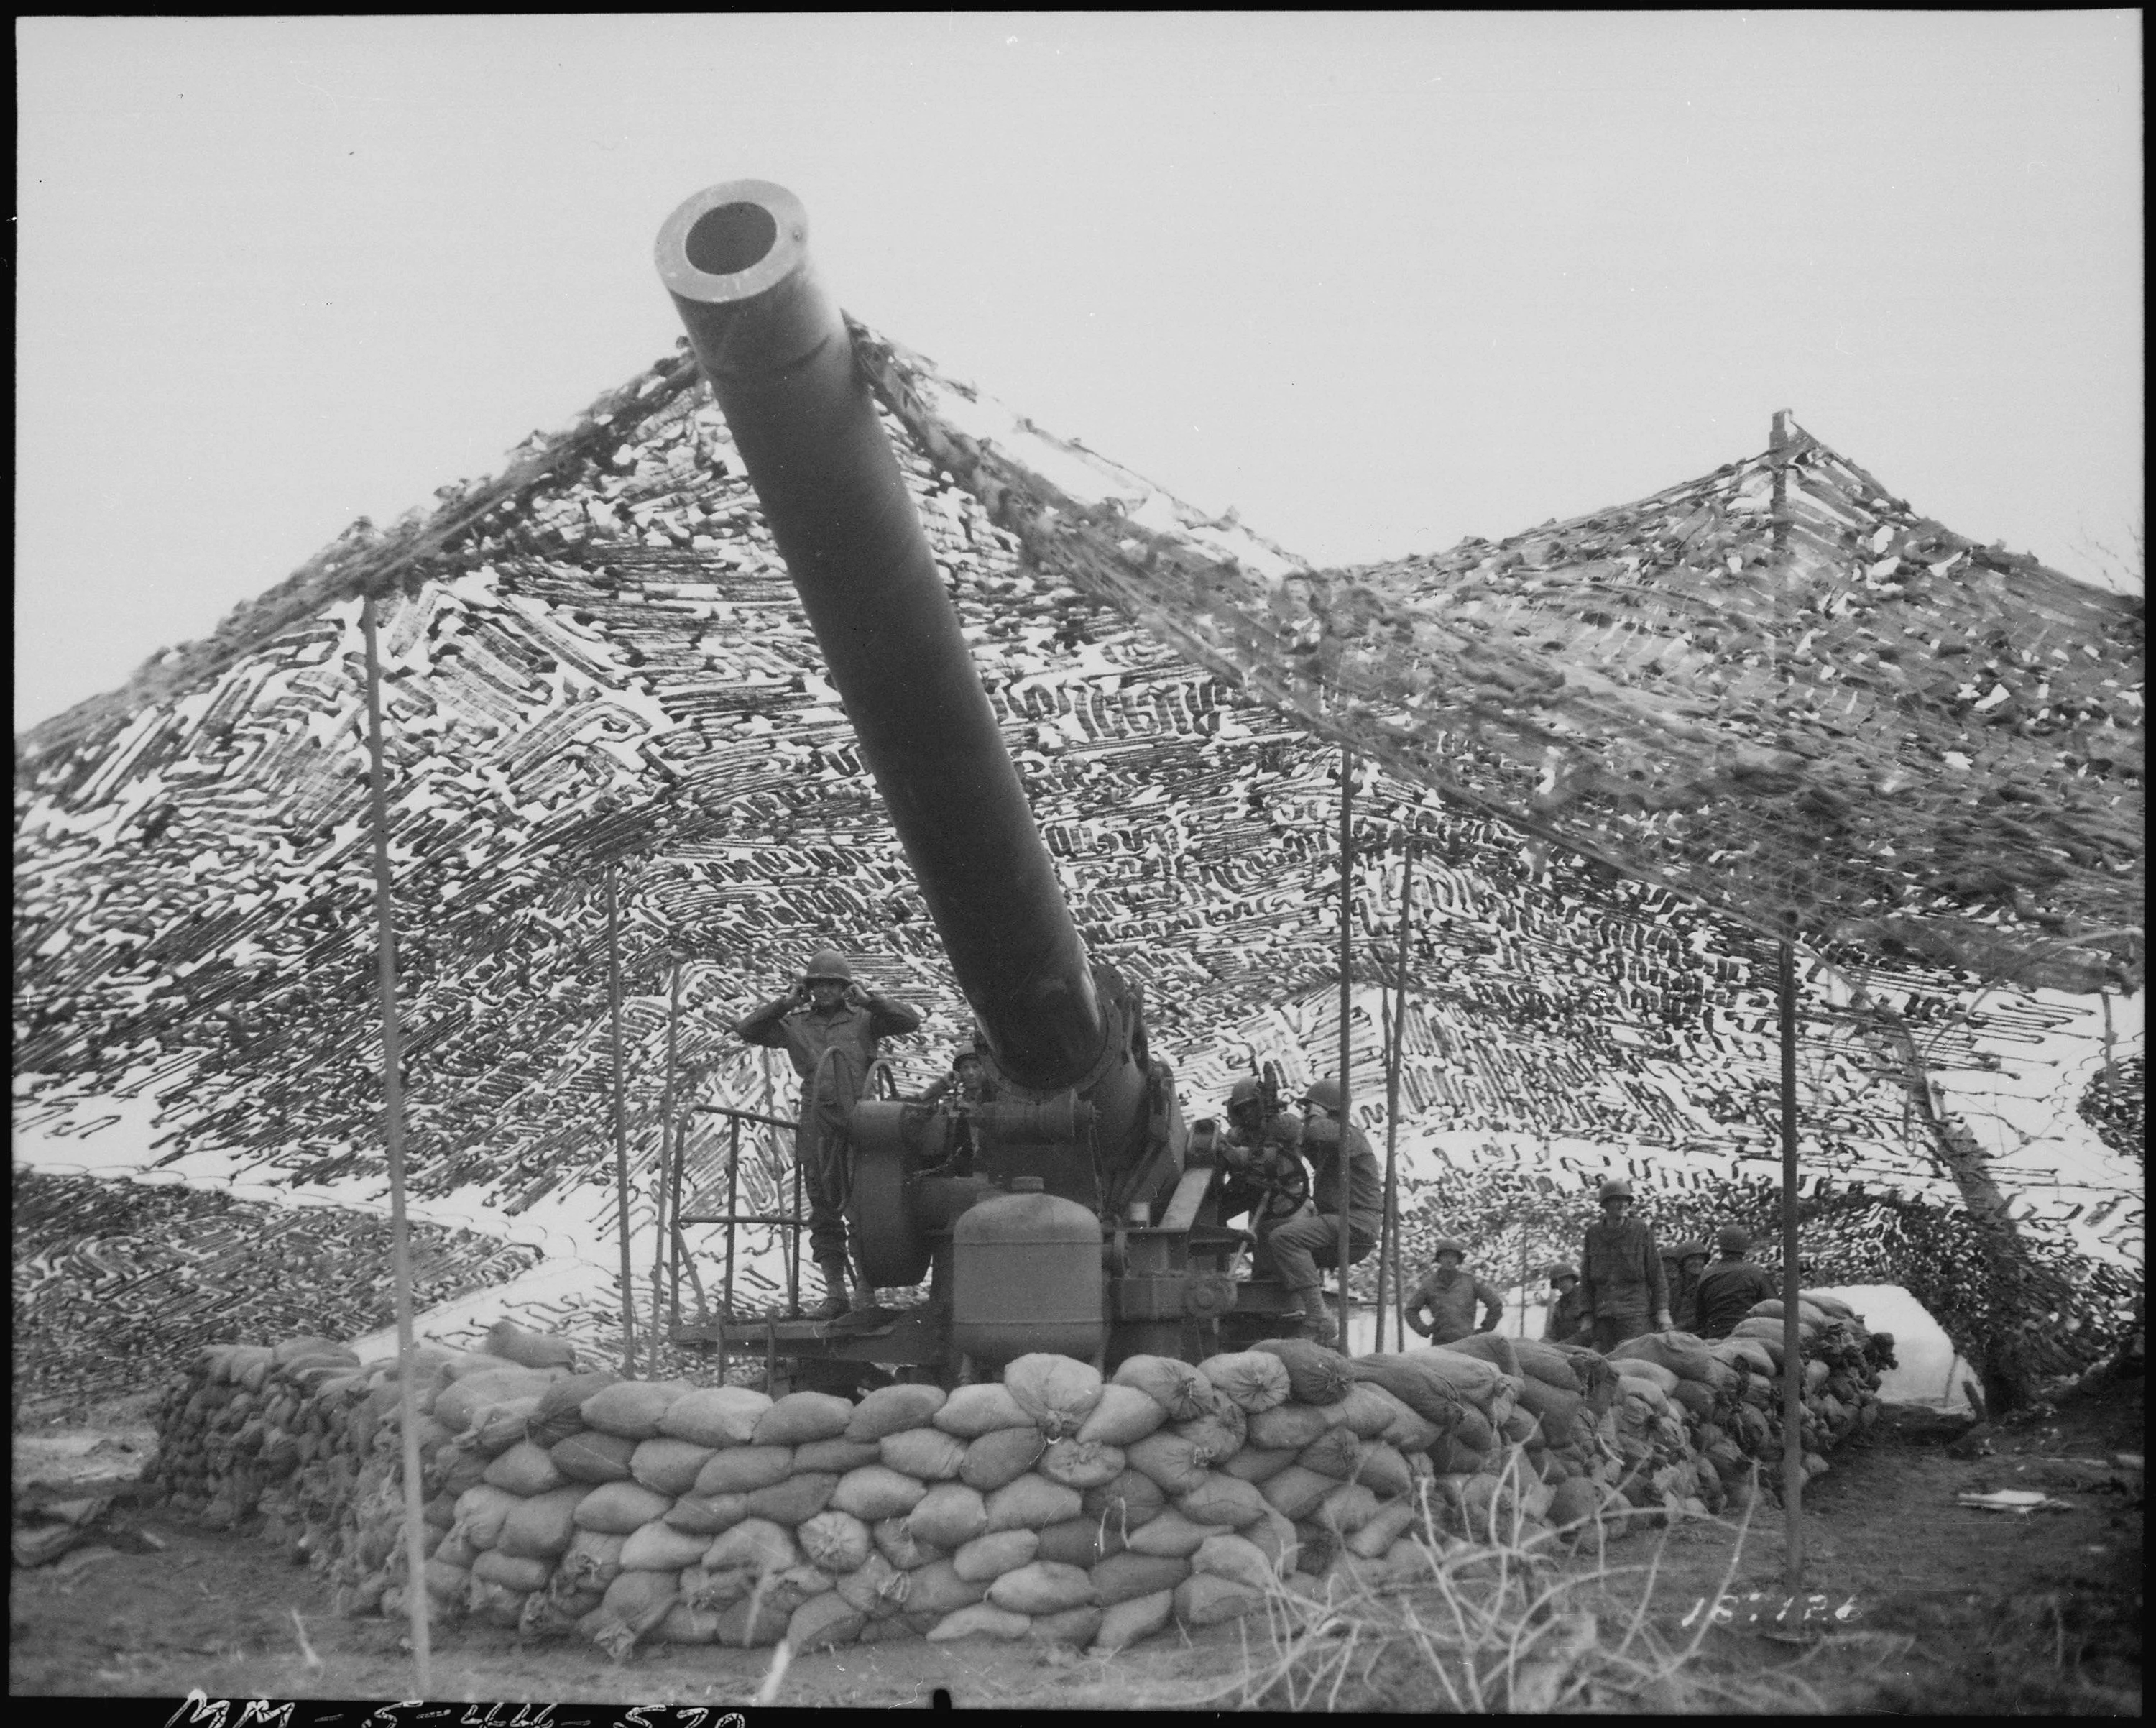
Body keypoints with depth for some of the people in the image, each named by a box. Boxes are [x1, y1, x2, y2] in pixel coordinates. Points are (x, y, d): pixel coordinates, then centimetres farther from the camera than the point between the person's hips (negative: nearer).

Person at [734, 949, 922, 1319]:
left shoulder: (862, 1020, 10)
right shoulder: (795, 1025, 14)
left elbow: (911, 1022, 1)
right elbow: (746, 1031, 7)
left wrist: (867, 1000, -5)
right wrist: (785, 1004, 1)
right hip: (816, 1131, 2)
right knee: (824, 1215, 5)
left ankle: (864, 1286, 5)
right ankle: (835, 1292, 10)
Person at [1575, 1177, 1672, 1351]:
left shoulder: (1641, 1232, 4)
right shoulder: (1593, 1234, 10)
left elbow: (1656, 1274, 6)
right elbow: (1586, 1280, 12)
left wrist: (1662, 1311, -1)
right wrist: (1586, 1316, 5)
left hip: (1634, 1312, -3)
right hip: (1603, 1315, 3)